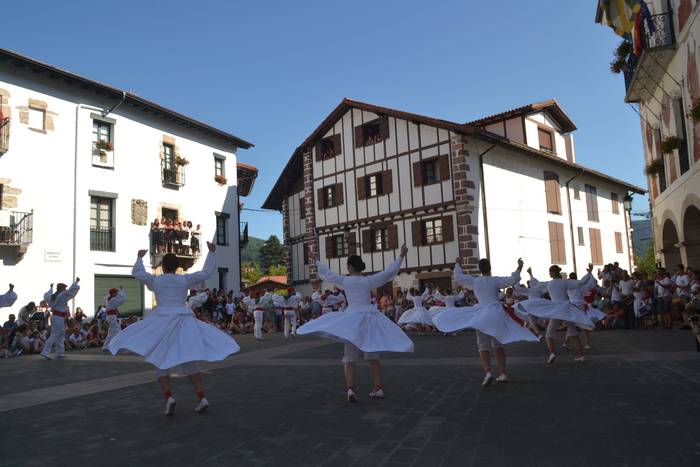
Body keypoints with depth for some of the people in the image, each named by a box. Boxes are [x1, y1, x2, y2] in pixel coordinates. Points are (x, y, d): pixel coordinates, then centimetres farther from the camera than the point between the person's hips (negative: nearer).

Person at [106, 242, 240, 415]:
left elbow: (137, 273, 21)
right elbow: (207, 272, 12)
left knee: (161, 361, 6)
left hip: (163, 322, -2)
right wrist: (211, 252, 20)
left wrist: (140, 257, 37)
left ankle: (169, 398, -12)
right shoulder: (185, 279, 6)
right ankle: (202, 398, -3)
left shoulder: (155, 280, 5)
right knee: (189, 361, 6)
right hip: (184, 322, 2)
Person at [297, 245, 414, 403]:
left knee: (350, 357, -1)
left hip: (352, 318, -2)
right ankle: (378, 387, 13)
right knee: (373, 357, 13)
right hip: (370, 317, 2)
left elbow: (327, 274, 12)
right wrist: (401, 256, 8)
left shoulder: (344, 281, -1)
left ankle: (350, 389, -18)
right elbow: (389, 272, 1)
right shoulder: (369, 280, 0)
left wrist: (317, 262, 28)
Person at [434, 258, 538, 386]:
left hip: (482, 314, -1)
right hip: (497, 314, 1)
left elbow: (457, 277, 13)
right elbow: (512, 280, -10)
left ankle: (487, 372, -23)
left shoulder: (474, 281, 4)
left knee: (483, 346, -3)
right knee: (498, 345, 14)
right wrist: (519, 267, 0)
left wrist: (457, 264, 27)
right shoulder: (495, 280, 0)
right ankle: (502, 374, 13)